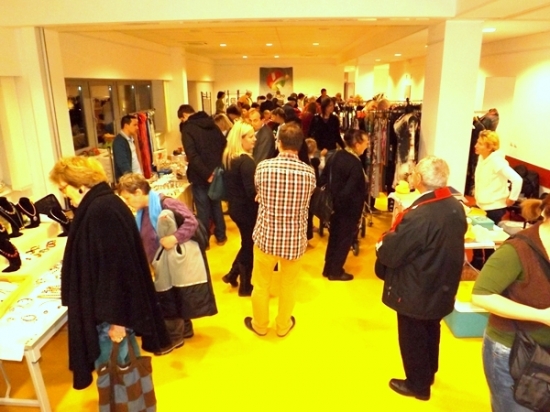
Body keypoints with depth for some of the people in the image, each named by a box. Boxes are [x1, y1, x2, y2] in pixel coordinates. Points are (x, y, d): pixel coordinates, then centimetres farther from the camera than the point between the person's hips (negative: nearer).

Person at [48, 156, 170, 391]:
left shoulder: (101, 210, -24)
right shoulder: (101, 205, 8)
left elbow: (116, 266, -26)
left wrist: (115, 317, -23)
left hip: (110, 309, -10)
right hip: (110, 304, 10)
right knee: (126, 366, 23)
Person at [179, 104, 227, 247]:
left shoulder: (188, 128, -11)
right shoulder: (211, 123, 8)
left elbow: (192, 155, -23)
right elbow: (224, 144, 10)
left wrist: (206, 174, -21)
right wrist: (218, 167, 10)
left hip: (201, 176, -6)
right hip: (216, 172, 6)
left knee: (203, 209, 4)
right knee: (216, 204, 18)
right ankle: (220, 236, 27)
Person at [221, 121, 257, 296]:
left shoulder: (229, 157, 5)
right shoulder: (246, 161, -23)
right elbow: (252, 191, -25)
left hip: (235, 207, 8)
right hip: (247, 209, -8)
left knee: (247, 243, 25)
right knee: (249, 246, 9)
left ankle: (232, 274, 33)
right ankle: (245, 286, 23)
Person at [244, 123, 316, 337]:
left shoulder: (263, 167, -14)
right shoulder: (309, 172, -12)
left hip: (266, 235, -1)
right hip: (295, 238, 1)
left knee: (261, 284, 20)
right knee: (288, 285, 22)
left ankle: (260, 325, 40)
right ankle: (283, 325, 41)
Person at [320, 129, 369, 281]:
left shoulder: (336, 156, 0)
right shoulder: (355, 164, -25)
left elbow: (324, 176, 6)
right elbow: (350, 191, -27)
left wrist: (333, 194, 13)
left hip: (335, 205, 8)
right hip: (348, 208, -8)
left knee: (334, 236, 20)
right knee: (345, 239, 9)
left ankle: (328, 268, 32)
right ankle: (336, 271, 22)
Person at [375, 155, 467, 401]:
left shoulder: (419, 215, -32)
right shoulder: (457, 207, -5)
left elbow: (390, 254, -26)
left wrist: (381, 244, -4)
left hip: (416, 292, -8)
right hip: (442, 287, 8)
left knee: (412, 338, 14)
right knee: (431, 331, 28)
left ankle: (418, 385, 33)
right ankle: (428, 374, 49)